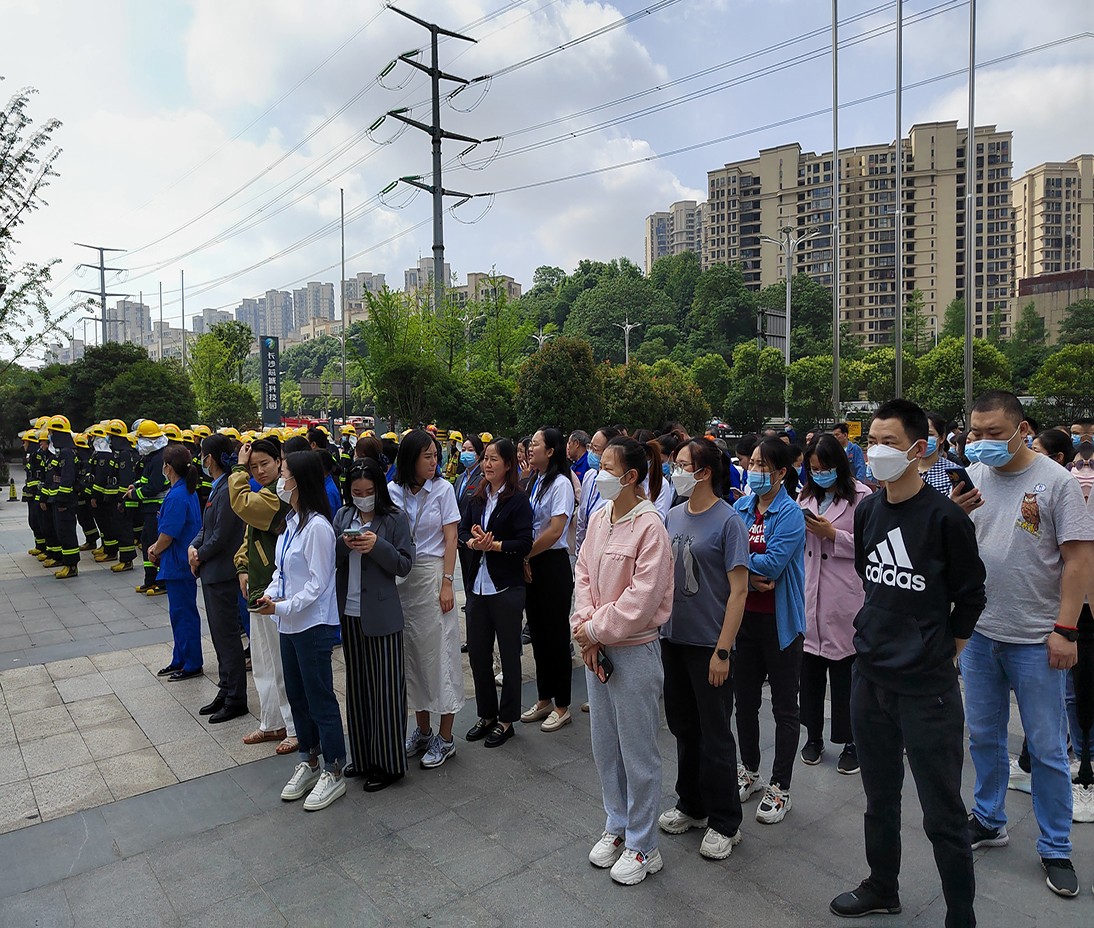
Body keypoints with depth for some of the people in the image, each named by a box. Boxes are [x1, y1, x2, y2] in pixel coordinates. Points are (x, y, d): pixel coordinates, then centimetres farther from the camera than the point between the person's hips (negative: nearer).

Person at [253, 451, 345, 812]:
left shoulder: (317, 527, -20)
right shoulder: (290, 521, 8)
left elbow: (318, 583, -19)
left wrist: (283, 606, -19)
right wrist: (271, 593, -3)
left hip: (313, 624, -9)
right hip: (289, 623, 9)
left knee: (319, 698, 2)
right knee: (297, 696, 19)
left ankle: (333, 772, 17)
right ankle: (308, 762, 35)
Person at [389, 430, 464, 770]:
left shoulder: (443, 489, -5)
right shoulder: (393, 491, 1)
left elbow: (450, 540, -5)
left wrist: (446, 583, -11)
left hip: (432, 574, -3)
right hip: (401, 578, 3)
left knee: (439, 652, 1)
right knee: (412, 652, 12)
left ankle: (445, 738, 14)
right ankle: (422, 731, 28)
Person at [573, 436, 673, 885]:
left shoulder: (649, 526, -19)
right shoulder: (599, 517, 4)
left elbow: (641, 599, -22)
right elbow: (584, 573, 6)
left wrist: (595, 629, -14)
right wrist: (585, 628, -6)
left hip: (634, 651, -7)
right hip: (596, 647, 8)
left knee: (638, 752, 7)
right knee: (604, 745, 20)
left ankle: (642, 846, 27)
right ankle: (617, 827, 40)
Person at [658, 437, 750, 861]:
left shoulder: (727, 521, -14)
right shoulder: (674, 516, 5)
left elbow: (739, 590, -15)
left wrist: (722, 651, -17)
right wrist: (655, 627, 9)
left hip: (709, 644, -6)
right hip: (673, 638, 6)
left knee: (715, 735, 7)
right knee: (684, 727, 19)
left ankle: (724, 822, 26)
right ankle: (690, 805, 37)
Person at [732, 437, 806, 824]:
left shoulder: (790, 513, -12)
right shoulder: (740, 508, 5)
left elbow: (773, 563, -22)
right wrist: (749, 574, -16)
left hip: (779, 619, -6)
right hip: (743, 615, 6)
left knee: (784, 706, 8)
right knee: (745, 699, 16)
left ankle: (780, 789, 21)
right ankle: (749, 773, 35)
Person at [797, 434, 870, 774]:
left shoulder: (861, 496, -6)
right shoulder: (805, 496, 12)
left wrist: (833, 534, -16)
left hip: (843, 598, -5)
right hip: (808, 595, 5)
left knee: (844, 673, 5)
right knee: (809, 668, 12)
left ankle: (850, 742, 21)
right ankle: (814, 736, 28)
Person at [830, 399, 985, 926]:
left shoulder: (945, 517, -13)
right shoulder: (866, 511, 3)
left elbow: (970, 596, -4)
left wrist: (940, 654, 1)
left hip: (928, 689, -6)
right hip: (869, 679, 6)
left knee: (943, 813, 6)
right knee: (879, 797, 21)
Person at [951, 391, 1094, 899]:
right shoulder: (970, 477, 2)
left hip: (1035, 639, -4)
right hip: (978, 631, 4)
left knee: (1047, 749, 9)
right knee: (984, 736, 17)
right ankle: (988, 821, 36)